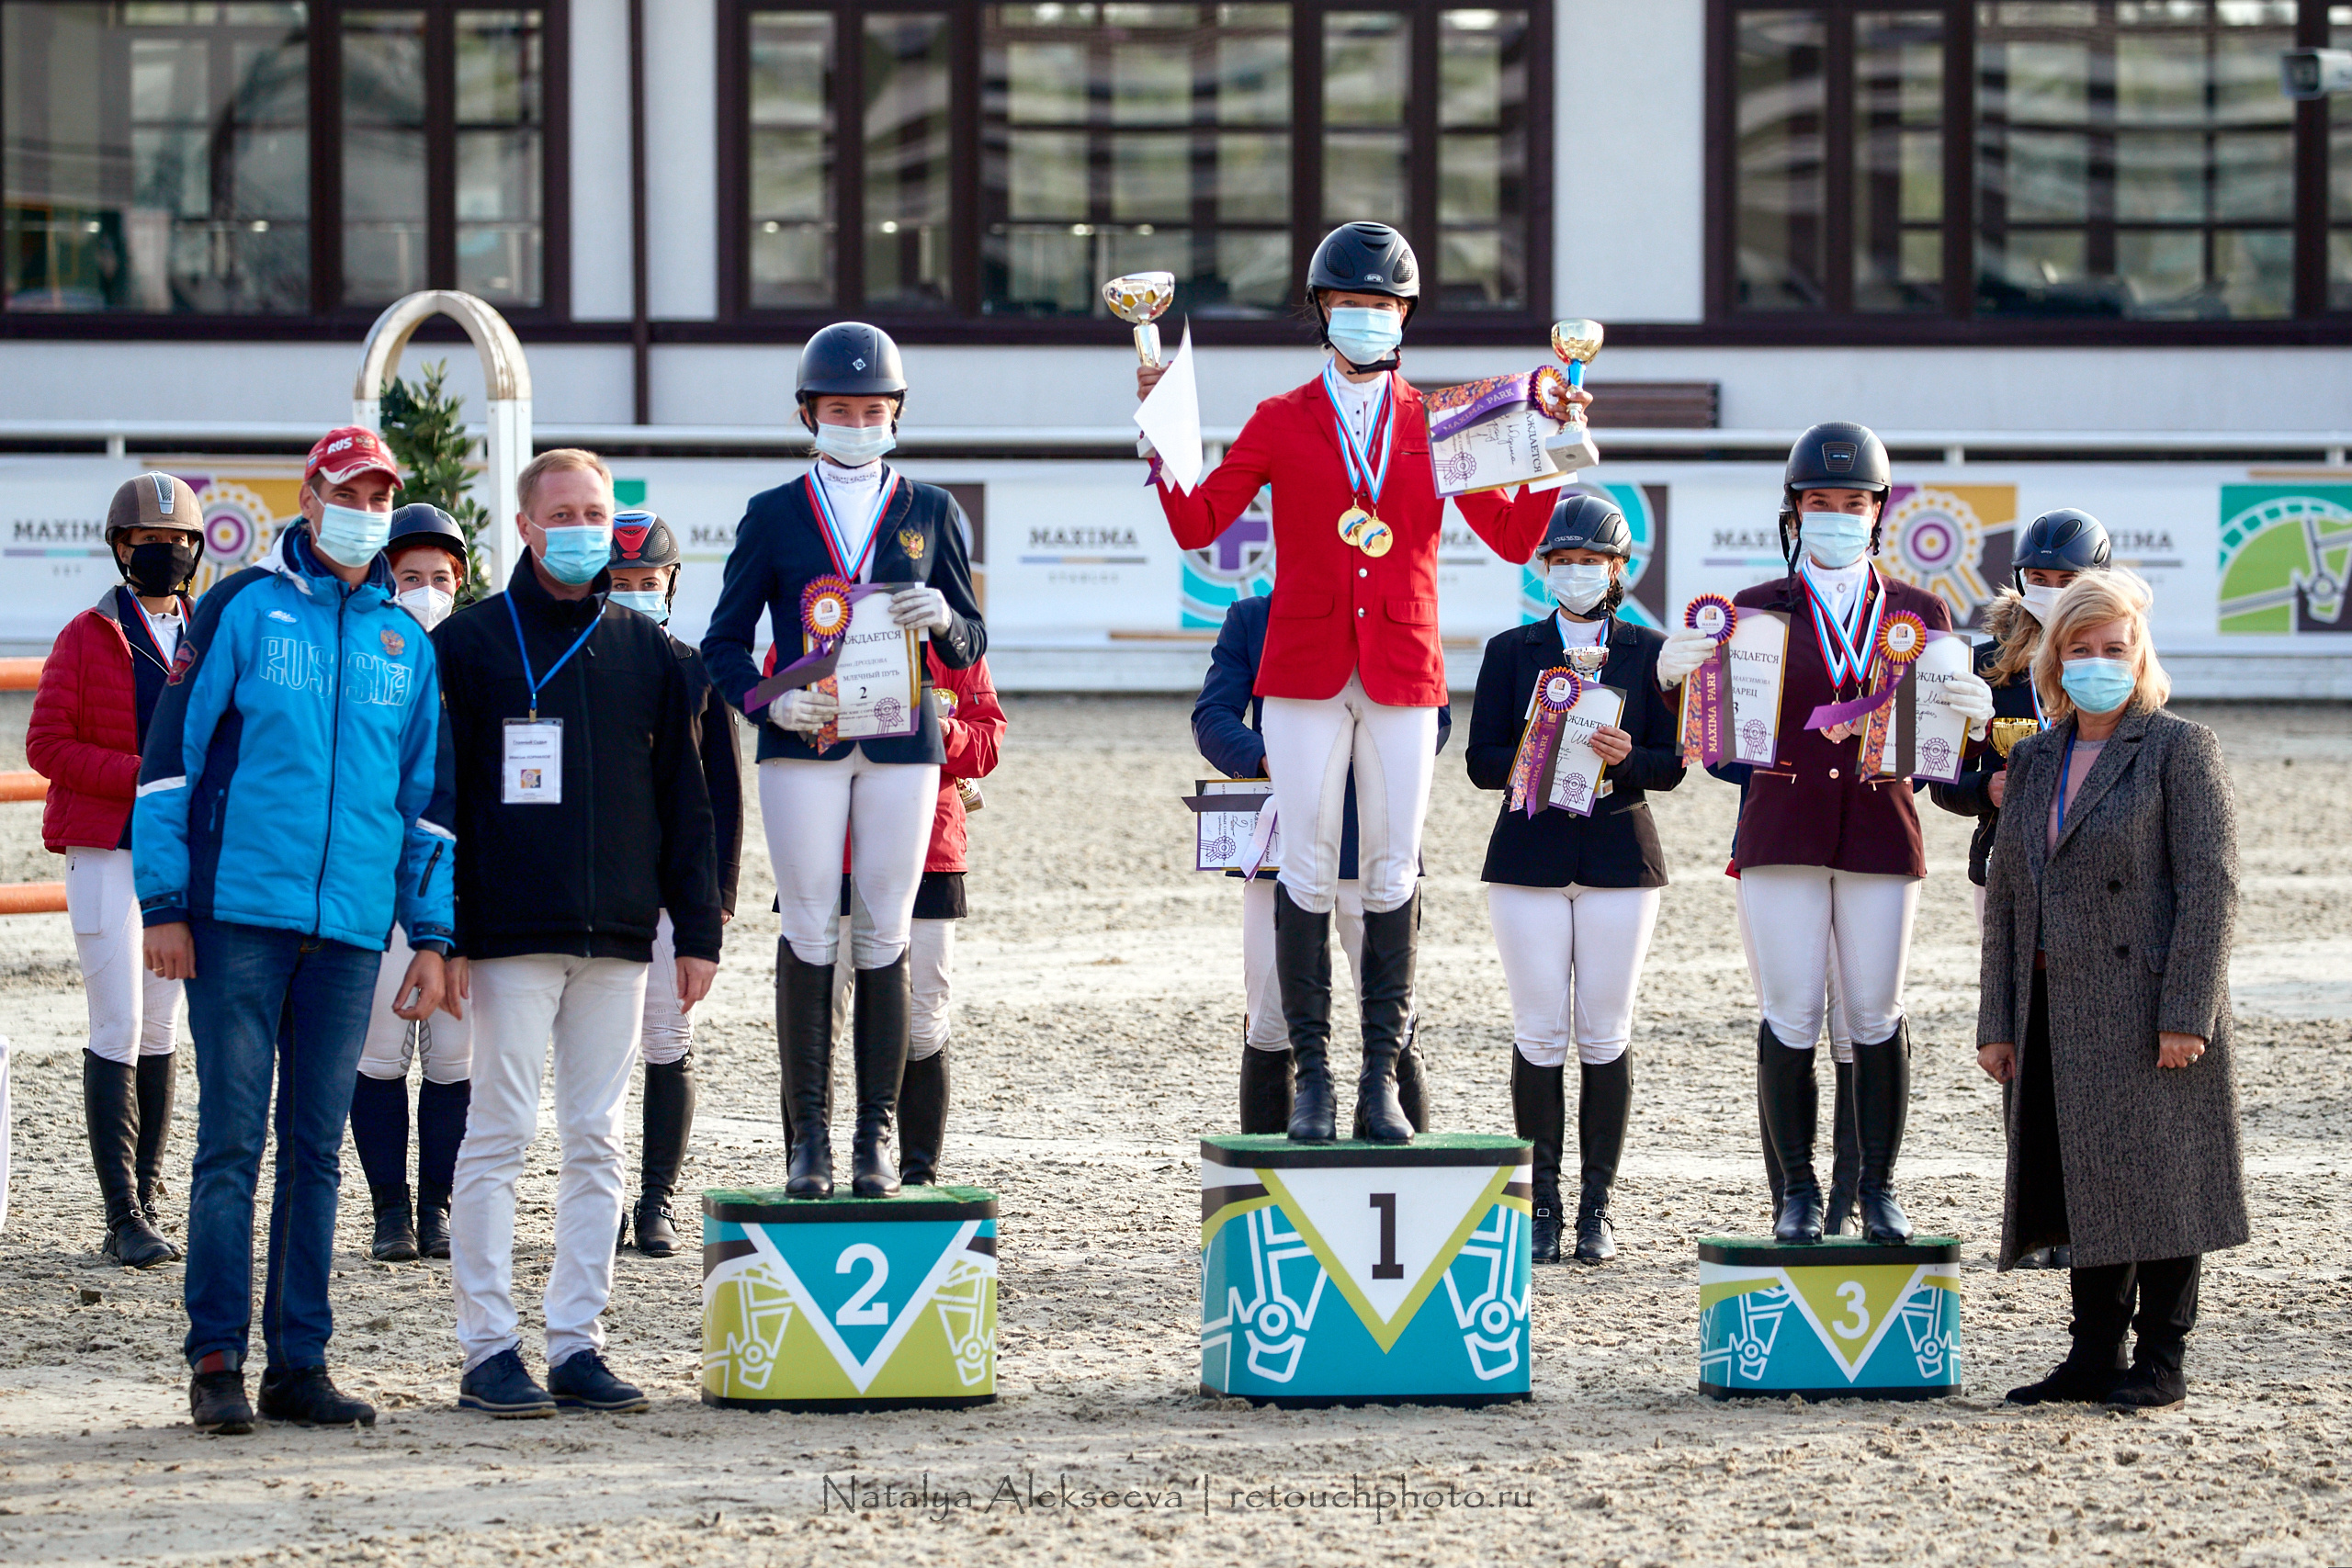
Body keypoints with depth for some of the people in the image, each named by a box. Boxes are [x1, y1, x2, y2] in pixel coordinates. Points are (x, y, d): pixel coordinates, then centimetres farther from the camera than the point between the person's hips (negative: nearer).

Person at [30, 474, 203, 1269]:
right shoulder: (88, 638, -2)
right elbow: (47, 744, -7)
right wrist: (141, 776, -18)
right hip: (106, 852, -4)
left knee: (160, 1032, 7)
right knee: (118, 1031, -9)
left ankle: (147, 1197, 12)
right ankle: (124, 1217, -9)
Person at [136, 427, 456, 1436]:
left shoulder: (407, 644, 14)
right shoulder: (242, 609, 1)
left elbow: (428, 798, 18)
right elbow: (171, 753, 0)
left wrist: (431, 936, 12)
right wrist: (163, 902, -6)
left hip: (350, 932, 4)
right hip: (237, 921, -4)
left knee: (315, 1149, 6)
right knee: (232, 1142, -5)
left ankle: (299, 1362, 9)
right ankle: (217, 1361, -2)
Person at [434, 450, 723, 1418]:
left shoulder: (646, 652, 13)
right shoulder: (470, 643, 2)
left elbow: (682, 797, 15)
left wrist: (697, 928, 8)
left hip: (618, 939, 4)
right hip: (510, 935, -4)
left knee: (597, 1143, 5)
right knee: (499, 1136, -5)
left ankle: (578, 1345, 10)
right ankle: (488, 1350, -2)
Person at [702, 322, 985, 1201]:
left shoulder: (931, 513, 12)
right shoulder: (773, 517, 9)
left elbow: (970, 649, 13)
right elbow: (724, 643, 8)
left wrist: (942, 618, -11)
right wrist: (771, 701, -11)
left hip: (902, 741, 1)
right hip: (803, 744, -1)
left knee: (886, 937, -1)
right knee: (809, 935, -4)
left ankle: (877, 1138, 2)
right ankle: (809, 1140, -1)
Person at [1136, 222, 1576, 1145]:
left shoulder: (1435, 427, 10)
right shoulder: (1282, 423, 8)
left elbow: (1513, 538, 8)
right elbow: (1196, 524, 1)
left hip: (1402, 674, 1)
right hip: (1305, 671, -1)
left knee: (1393, 873, 0)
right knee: (1308, 870, -3)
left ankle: (1383, 1074, 5)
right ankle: (1311, 1075, 2)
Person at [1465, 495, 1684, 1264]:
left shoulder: (1649, 652, 8)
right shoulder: (1512, 650, 8)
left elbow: (1671, 764, 4)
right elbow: (1483, 761, 3)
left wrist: (1626, 758, -17)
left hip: (1618, 854, 0)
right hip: (1530, 855, 0)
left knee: (1605, 1033, -1)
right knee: (1540, 1031, -3)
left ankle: (1597, 1207, 4)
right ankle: (1542, 1205, 2)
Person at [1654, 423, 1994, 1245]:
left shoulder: (1919, 613, 8)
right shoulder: (1758, 609, 5)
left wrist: (1975, 715, -15)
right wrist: (1672, 673, -21)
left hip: (1881, 831, 1)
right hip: (1782, 831, -1)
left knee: (1877, 1016, 2)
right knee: (1790, 1017, -3)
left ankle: (1879, 1190, 11)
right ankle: (1797, 1193, 6)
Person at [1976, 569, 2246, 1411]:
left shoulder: (2179, 748, -3)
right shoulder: (2033, 760, 15)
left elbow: (2211, 883, -9)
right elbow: (2005, 894, 16)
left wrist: (2186, 1014, -16)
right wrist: (1996, 1021, 9)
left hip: (2148, 1011, -6)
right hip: (2060, 1012, 6)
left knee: (2158, 1179, -2)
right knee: (2083, 1184, 8)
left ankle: (2160, 1361, 5)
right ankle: (2094, 1355, 15)